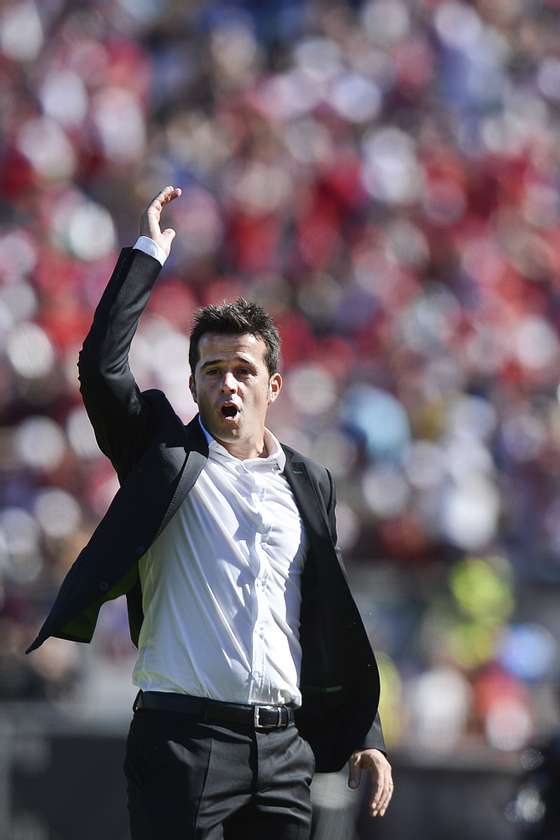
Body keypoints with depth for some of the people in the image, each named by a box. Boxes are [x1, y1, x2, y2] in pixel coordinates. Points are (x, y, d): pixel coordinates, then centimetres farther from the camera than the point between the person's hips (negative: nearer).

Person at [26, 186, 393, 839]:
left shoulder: (308, 485, 16)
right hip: (183, 737, -4)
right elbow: (101, 367, -10)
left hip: (283, 746, 4)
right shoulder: (165, 456, 6)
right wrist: (147, 254, -4)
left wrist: (366, 738, 13)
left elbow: (333, 623, 19)